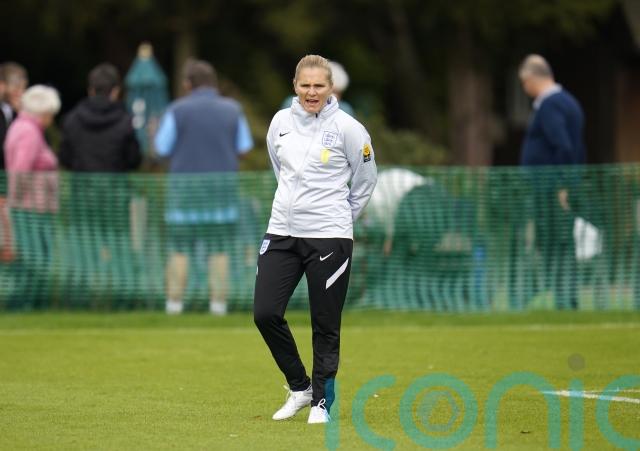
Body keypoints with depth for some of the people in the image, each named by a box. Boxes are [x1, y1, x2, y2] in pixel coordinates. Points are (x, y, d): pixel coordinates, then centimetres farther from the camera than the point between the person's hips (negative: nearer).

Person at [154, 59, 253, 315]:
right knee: (219, 248, 5)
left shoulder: (178, 110, -6)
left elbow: (162, 149, -3)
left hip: (186, 182, -2)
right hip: (222, 183, 2)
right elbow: (244, 148, 8)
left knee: (180, 248, 3)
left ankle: (174, 301, 0)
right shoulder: (232, 110, 3)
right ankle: (218, 301, 1)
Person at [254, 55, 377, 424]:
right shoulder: (280, 123, 5)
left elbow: (366, 179, 5)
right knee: (265, 313, -3)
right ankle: (300, 387, 16)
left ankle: (322, 401, 14)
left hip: (329, 237, -4)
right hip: (282, 232, 4)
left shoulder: (347, 128, -7)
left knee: (325, 324, 0)